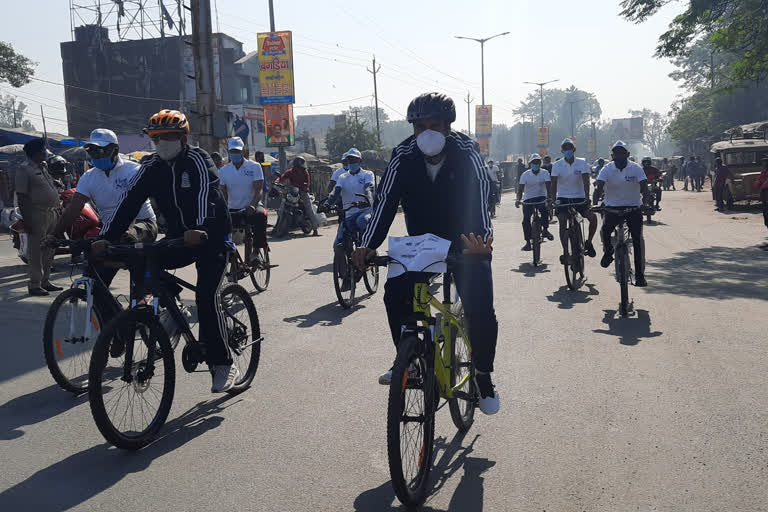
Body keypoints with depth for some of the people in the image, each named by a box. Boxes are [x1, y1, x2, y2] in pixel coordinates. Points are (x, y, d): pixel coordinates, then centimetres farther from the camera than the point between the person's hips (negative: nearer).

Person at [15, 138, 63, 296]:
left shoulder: (44, 166, 15)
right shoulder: (24, 170, -9)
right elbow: (21, 197, -13)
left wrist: (57, 211, 18)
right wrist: (27, 220, -18)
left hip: (51, 213, 8)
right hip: (37, 215, -8)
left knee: (49, 250, 13)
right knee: (36, 251, -3)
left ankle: (45, 281, 23)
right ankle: (34, 285, 3)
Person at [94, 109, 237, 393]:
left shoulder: (197, 160, -14)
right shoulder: (152, 168, 2)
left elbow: (205, 195, -31)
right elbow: (129, 201, -9)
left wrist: (198, 229, -50)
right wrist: (106, 237, -22)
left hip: (211, 237, -6)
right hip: (177, 238, 6)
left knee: (206, 297, -19)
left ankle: (224, 365, -8)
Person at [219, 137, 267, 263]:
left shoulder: (254, 167, -2)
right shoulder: (223, 170, 6)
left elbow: (258, 190, -12)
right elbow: (223, 194, 5)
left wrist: (252, 206, -31)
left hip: (251, 207, -3)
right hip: (233, 209, 3)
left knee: (261, 214, -37)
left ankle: (256, 251, -25)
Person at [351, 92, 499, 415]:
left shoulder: (467, 153, -18)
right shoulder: (403, 157, -11)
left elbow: (479, 199, -29)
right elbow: (386, 201, -18)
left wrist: (482, 239, -49)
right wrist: (368, 246, -32)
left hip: (466, 243, -2)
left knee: (480, 309, -17)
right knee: (396, 292, -19)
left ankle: (483, 376, 7)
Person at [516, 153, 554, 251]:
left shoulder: (544, 173, -6)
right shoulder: (525, 175, -7)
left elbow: (548, 186, -17)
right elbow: (520, 188, -16)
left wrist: (548, 197, -36)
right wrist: (518, 199, -34)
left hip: (541, 197, 0)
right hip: (528, 199, 1)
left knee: (545, 209, -32)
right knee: (526, 219, -11)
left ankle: (545, 230, -12)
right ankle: (528, 242, 0)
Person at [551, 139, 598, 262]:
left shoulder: (582, 163, -3)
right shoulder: (557, 165, -4)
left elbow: (586, 181, -13)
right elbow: (554, 183, -12)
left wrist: (587, 198, -27)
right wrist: (554, 200, -27)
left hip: (579, 198, 1)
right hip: (563, 198, 0)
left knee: (593, 217, -17)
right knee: (562, 223, -15)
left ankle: (588, 243, 6)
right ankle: (565, 252, -6)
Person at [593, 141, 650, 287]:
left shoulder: (636, 168, -6)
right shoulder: (607, 169, -5)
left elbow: (644, 185, -13)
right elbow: (599, 186, -16)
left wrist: (645, 203, -30)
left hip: (633, 207, 0)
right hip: (612, 207, 1)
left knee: (637, 237, -9)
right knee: (604, 231, -23)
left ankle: (640, 274, -2)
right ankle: (608, 252, 12)